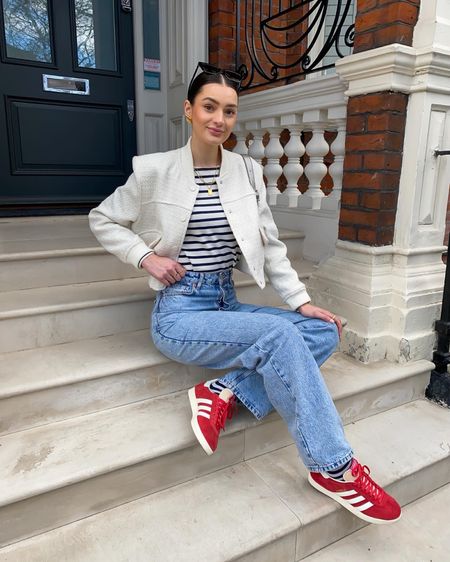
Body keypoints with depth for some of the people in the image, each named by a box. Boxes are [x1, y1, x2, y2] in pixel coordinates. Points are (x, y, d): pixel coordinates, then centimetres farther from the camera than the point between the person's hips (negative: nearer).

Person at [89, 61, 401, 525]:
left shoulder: (247, 172, 6)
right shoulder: (155, 170, -4)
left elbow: (270, 246, 8)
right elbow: (102, 220, 8)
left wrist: (301, 301, -1)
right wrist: (145, 255, -8)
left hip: (228, 304, 6)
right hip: (179, 312, -5)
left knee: (324, 331, -11)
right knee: (280, 334, -27)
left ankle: (226, 392, -15)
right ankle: (334, 469, -13)